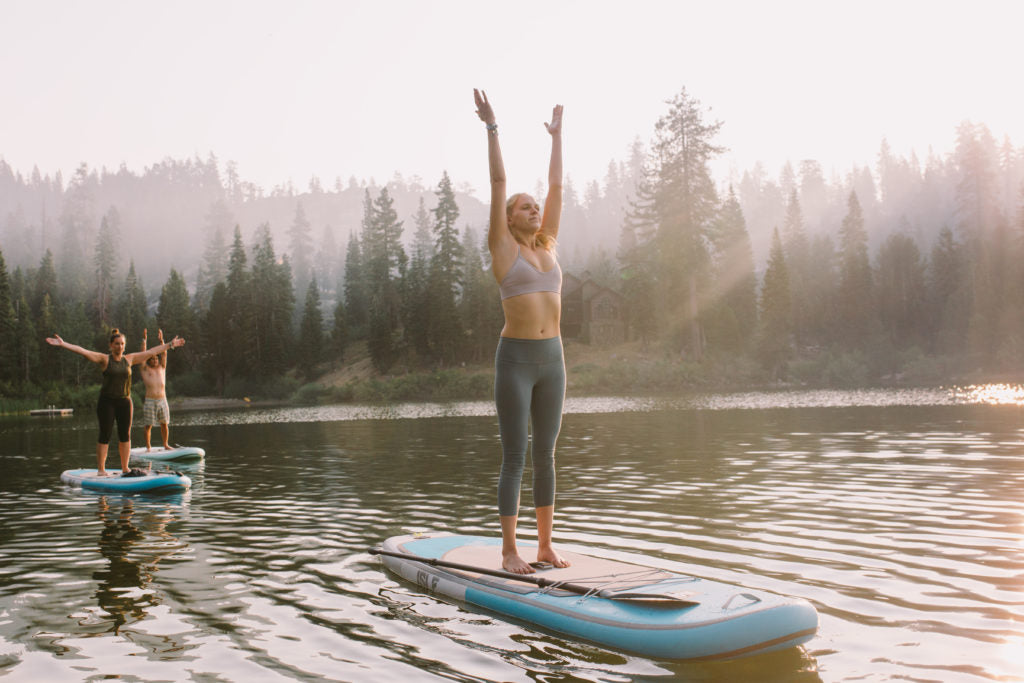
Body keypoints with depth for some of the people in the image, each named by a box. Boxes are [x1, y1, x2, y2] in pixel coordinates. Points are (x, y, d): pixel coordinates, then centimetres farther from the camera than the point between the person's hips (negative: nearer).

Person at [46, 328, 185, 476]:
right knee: (105, 435, -3)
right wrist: (63, 344, -23)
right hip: (107, 401, -4)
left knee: (125, 435, 5)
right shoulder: (104, 359, -2)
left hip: (124, 401, 4)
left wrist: (170, 345, 18)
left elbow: (151, 352, 14)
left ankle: (125, 468, 14)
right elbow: (82, 351, -12)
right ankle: (101, 469, 5)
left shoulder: (129, 359, 8)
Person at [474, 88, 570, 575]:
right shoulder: (503, 247, 1)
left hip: (552, 357, 5)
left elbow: (557, 185, 18)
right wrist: (491, 128, -2)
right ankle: (510, 550, 8)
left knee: (546, 455, 10)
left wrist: (557, 134, 23)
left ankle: (545, 544, 18)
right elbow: (498, 182, -2)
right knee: (515, 458, -1)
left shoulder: (547, 245, 14)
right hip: (516, 358, -5)